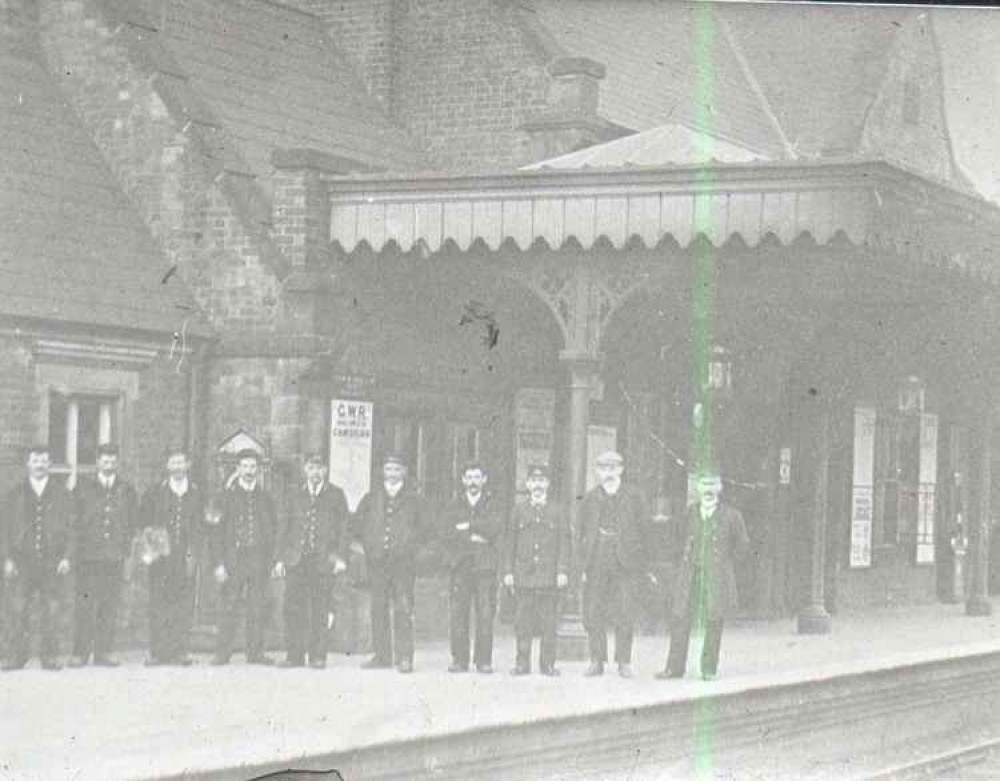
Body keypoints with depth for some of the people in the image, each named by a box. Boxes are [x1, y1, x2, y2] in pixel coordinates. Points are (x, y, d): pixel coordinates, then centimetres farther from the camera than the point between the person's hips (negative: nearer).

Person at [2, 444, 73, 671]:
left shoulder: (60, 493, 9)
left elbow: (70, 526, 6)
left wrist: (66, 557, -3)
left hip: (52, 560, -1)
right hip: (23, 559, 1)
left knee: (50, 609, -2)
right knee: (20, 608, -4)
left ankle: (50, 655, 4)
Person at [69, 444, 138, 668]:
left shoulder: (126, 489, 11)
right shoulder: (83, 487, 6)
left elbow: (133, 521, 14)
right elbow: (73, 519, 7)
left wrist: (126, 547, 5)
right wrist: (77, 547, 0)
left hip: (115, 556, 2)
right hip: (88, 555, -2)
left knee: (110, 605, 2)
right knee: (84, 604, -5)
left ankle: (103, 652, 6)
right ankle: (80, 652, -1)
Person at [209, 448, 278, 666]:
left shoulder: (265, 498, 14)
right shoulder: (228, 496, 5)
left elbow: (273, 531, 17)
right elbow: (217, 532, 2)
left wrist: (272, 560, 6)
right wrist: (219, 563, -6)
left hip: (259, 559, 2)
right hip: (233, 557, -2)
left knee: (258, 608, 0)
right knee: (229, 608, -5)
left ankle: (255, 652, 6)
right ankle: (223, 653, -1)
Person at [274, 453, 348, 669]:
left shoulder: (335, 495, 8)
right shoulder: (294, 495, 15)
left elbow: (343, 527, 4)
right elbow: (286, 528, 15)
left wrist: (340, 557, -6)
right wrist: (281, 558, 8)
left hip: (323, 560, -2)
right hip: (297, 560, 2)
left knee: (320, 610, -2)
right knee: (293, 607, -4)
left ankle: (318, 656, 3)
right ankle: (294, 655, 2)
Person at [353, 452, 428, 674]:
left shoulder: (412, 499, 8)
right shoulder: (371, 499, 12)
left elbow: (422, 529, 11)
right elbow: (358, 526, 16)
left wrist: (410, 549, 0)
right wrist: (368, 548, 5)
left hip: (403, 562, -2)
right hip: (377, 562, 2)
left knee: (403, 610, -7)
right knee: (379, 609, 2)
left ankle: (404, 657, -7)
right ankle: (381, 655, 8)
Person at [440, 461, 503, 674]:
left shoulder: (492, 505, 12)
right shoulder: (453, 506, 16)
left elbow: (496, 527, -7)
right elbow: (446, 533, 2)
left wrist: (468, 526, -6)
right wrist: (471, 538, -8)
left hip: (485, 566, -1)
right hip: (459, 566, 1)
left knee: (485, 615, -7)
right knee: (458, 614, -4)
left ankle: (484, 661, -3)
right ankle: (459, 660, 0)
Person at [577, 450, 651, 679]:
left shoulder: (632, 497, 4)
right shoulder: (590, 498, 10)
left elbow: (645, 529, 5)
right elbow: (583, 533, 13)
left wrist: (648, 564, 1)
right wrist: (583, 564, 7)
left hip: (626, 564, -2)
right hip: (597, 564, 2)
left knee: (625, 615, -5)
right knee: (593, 614, 1)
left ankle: (624, 662, 3)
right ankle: (597, 660, 9)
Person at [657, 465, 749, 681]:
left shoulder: (730, 515, 0)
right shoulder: (691, 513, 9)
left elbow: (742, 545, 10)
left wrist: (725, 563, 6)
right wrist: (687, 561, 12)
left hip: (716, 577, -2)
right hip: (690, 575, 3)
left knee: (714, 623, -1)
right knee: (681, 619, -2)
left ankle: (709, 668, 8)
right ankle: (675, 667, 1)